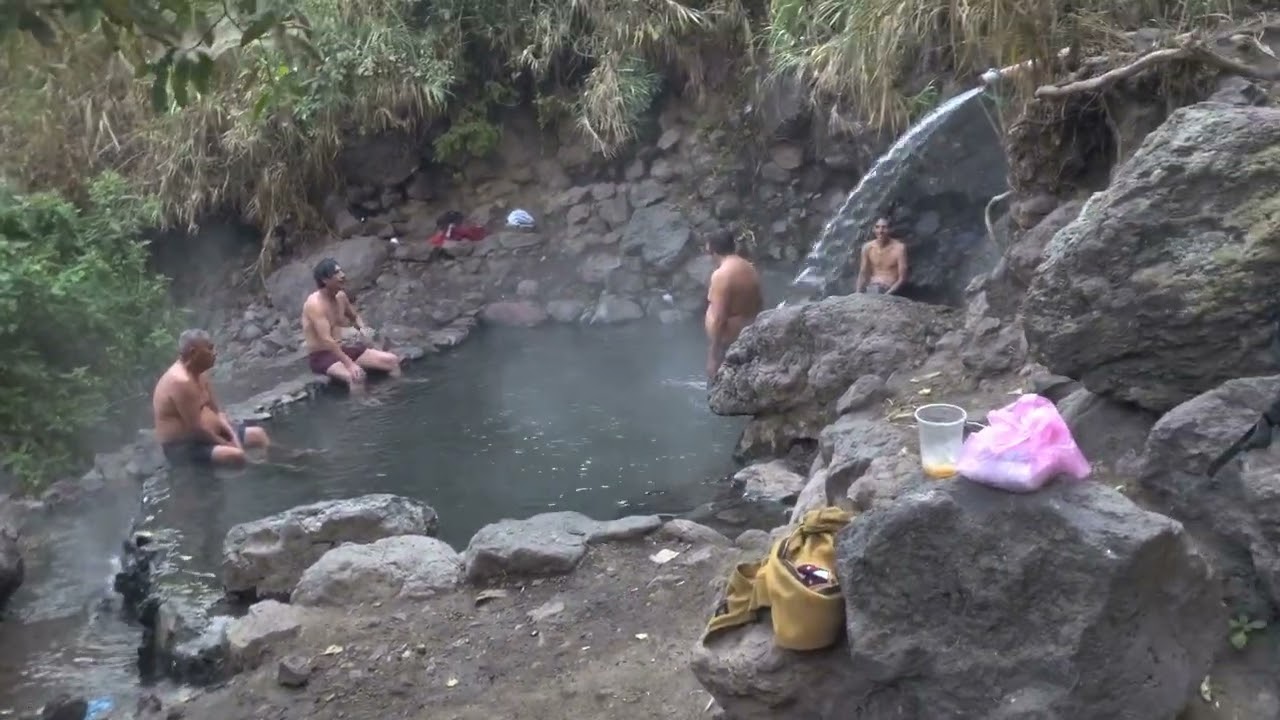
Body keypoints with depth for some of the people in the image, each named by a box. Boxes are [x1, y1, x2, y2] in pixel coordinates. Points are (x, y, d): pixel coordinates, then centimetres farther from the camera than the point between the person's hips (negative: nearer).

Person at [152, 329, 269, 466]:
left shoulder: (198, 374, 6)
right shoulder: (181, 382, -26)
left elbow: (216, 412, 10)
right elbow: (195, 428, -25)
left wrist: (233, 436, -6)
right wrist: (226, 444, -14)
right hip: (184, 447, -11)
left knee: (257, 434, 7)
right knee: (236, 456, -31)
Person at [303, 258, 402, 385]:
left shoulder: (341, 296, 5)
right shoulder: (315, 304, -21)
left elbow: (354, 317, 24)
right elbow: (326, 339, -29)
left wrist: (363, 329, 1)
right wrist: (349, 364, -34)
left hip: (342, 350, 8)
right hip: (321, 356, -8)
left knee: (392, 360, -2)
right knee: (356, 376, -36)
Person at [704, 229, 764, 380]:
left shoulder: (721, 275, -21)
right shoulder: (750, 269, 5)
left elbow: (718, 319, -24)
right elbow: (760, 305, 14)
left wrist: (713, 357, -20)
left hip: (728, 343, -9)